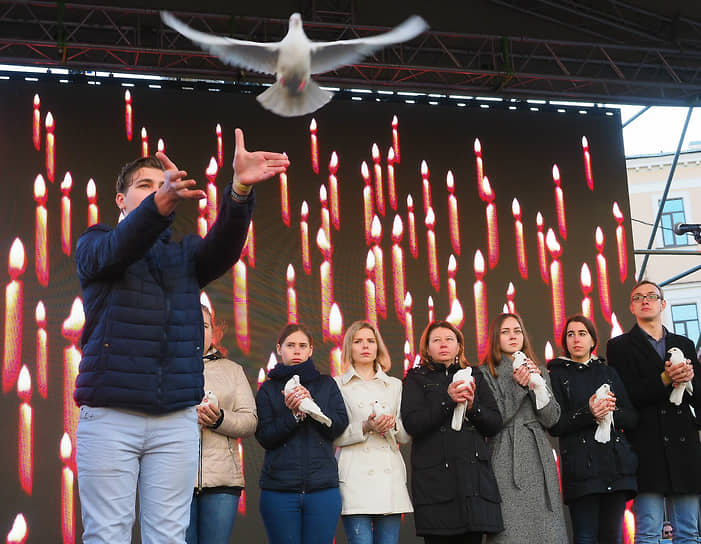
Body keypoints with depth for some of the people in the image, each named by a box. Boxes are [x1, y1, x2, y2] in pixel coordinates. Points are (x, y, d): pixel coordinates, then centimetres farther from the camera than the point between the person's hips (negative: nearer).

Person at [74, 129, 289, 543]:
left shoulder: (186, 253, 18)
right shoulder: (95, 244, 10)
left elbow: (225, 246, -5)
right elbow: (119, 249, -15)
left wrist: (240, 188, -27)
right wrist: (163, 202, -37)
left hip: (177, 419, 3)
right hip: (110, 415, -3)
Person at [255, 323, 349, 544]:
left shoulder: (327, 385, 14)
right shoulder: (268, 389, 10)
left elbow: (340, 425, 2)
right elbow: (265, 437, 1)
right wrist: (292, 414, -14)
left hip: (323, 486, 1)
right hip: (279, 487, -1)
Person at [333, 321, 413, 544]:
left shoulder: (394, 385, 19)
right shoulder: (338, 385, 7)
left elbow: (407, 437, 16)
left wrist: (394, 425, -5)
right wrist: (365, 428, -14)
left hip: (390, 475, 4)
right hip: (356, 477, -3)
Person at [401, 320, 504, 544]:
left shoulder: (475, 376, 19)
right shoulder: (416, 379, 10)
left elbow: (495, 425, 12)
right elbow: (411, 424, -5)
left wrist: (473, 406, -7)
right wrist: (448, 400, -14)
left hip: (474, 473, 3)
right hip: (435, 474, -2)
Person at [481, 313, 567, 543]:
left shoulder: (538, 371, 18)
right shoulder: (487, 374, 4)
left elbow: (551, 418, 7)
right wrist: (517, 386, -11)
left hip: (539, 457, 4)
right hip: (507, 460, -4)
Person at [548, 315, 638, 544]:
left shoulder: (608, 372, 18)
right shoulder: (557, 375, 9)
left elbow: (632, 419, 11)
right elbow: (555, 425, -1)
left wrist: (612, 411, -9)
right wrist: (588, 413, -15)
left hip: (617, 463, 3)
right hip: (582, 467, -3)